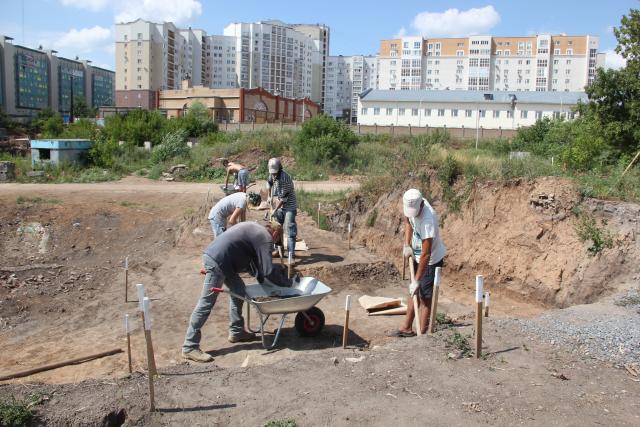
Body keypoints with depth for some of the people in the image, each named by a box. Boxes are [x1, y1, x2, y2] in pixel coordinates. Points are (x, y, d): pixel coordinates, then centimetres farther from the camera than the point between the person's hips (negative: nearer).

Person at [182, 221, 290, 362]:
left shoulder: (254, 229, 23)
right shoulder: (265, 239, -5)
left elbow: (250, 260, 29)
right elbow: (269, 271, -12)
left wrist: (261, 279, 25)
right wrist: (287, 283, 2)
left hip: (212, 253, 10)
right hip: (217, 261, -10)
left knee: (239, 290, 18)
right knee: (206, 303, -7)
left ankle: (236, 332, 26)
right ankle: (189, 348, -2)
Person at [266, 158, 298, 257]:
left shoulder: (285, 178, -27)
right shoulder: (272, 174, -4)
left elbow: (284, 197, -25)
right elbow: (269, 182, 21)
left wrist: (275, 210, -20)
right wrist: (269, 197, 17)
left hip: (289, 205, -8)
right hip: (280, 205, 8)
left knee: (289, 227, -16)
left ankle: (291, 252, -18)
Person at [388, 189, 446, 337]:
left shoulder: (428, 220, -35)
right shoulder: (412, 205, -13)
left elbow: (426, 254, -33)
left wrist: (417, 280, -29)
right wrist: (406, 244, -1)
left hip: (431, 260, -8)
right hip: (417, 256, 8)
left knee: (424, 298, -4)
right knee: (414, 293, 17)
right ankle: (407, 328, 29)